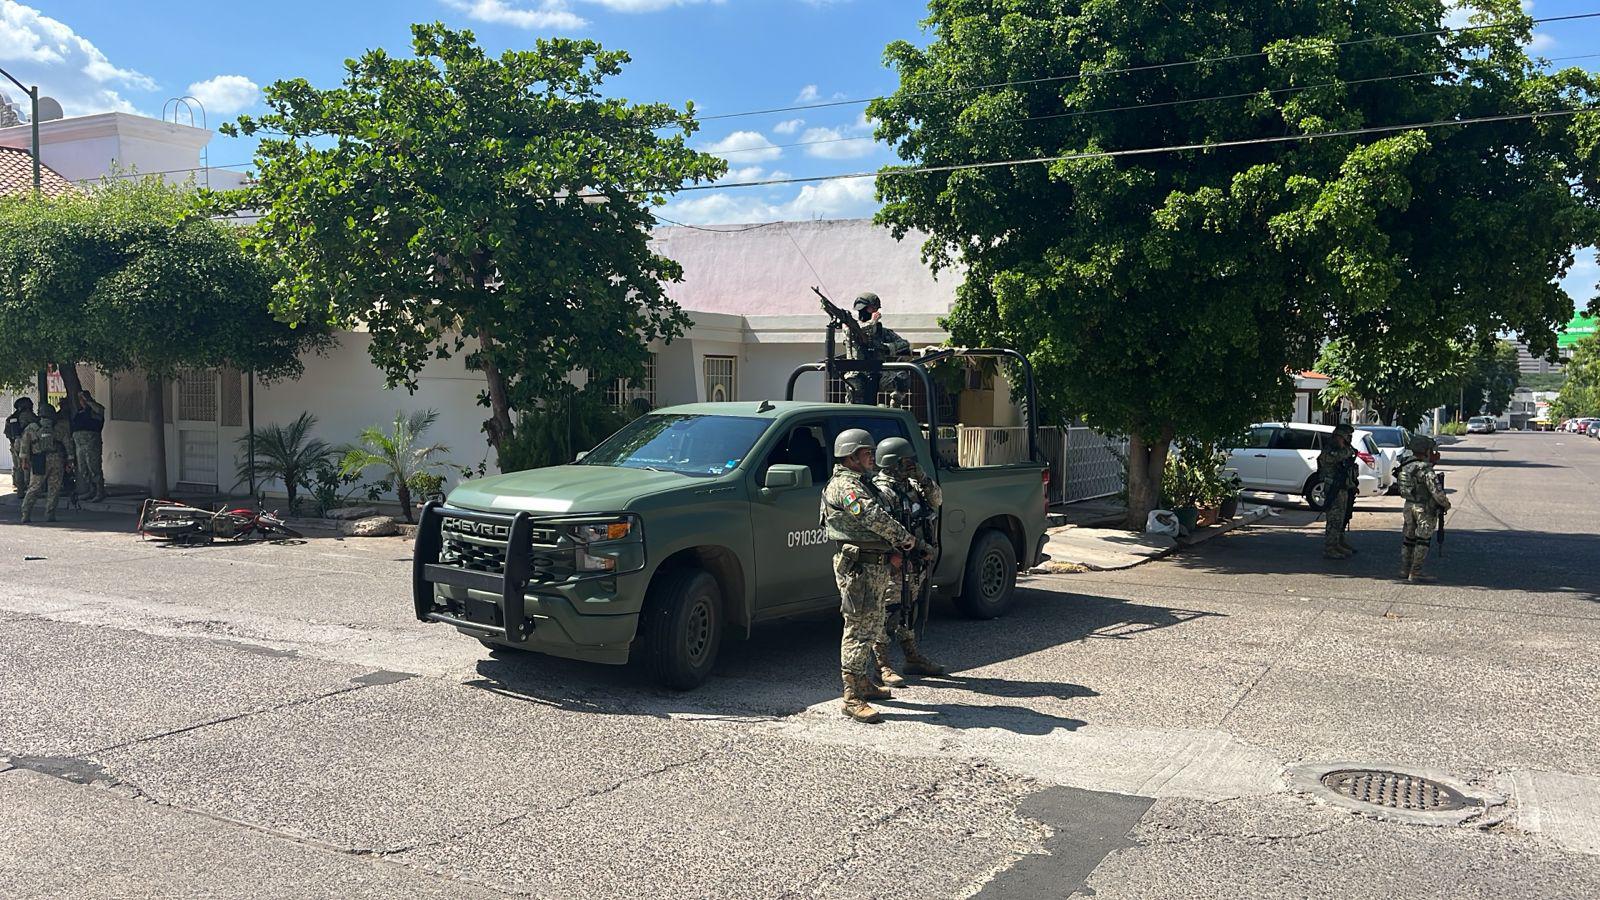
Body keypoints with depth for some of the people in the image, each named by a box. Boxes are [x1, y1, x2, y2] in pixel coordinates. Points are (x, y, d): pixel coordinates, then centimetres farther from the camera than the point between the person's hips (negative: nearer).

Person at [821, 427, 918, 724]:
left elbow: (878, 519, 21)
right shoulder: (845, 485, -14)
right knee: (858, 630, -10)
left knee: (871, 629, 18)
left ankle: (864, 683, 29)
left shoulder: (861, 484, 20)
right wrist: (905, 538, -13)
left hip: (875, 567, 10)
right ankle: (852, 698, -8)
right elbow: (875, 517, -24)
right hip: (858, 566, -10)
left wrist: (894, 549, 8)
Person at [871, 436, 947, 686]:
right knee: (887, 612, -5)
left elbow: (936, 500, 16)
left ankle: (913, 658, 30)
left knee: (910, 611, 19)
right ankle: (882, 666, -2)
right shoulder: (882, 491, -16)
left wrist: (923, 479, 0)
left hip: (915, 563, 10)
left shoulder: (910, 485, 13)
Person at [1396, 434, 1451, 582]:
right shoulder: (1425, 469, -19)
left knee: (1408, 538, 14)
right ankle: (1415, 573, -3)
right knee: (1423, 540, -2)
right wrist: (1446, 504, -4)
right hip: (1425, 509, -8)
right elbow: (1437, 491, -21)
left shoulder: (1406, 466, 6)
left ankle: (1405, 570, 19)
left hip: (1409, 506, 8)